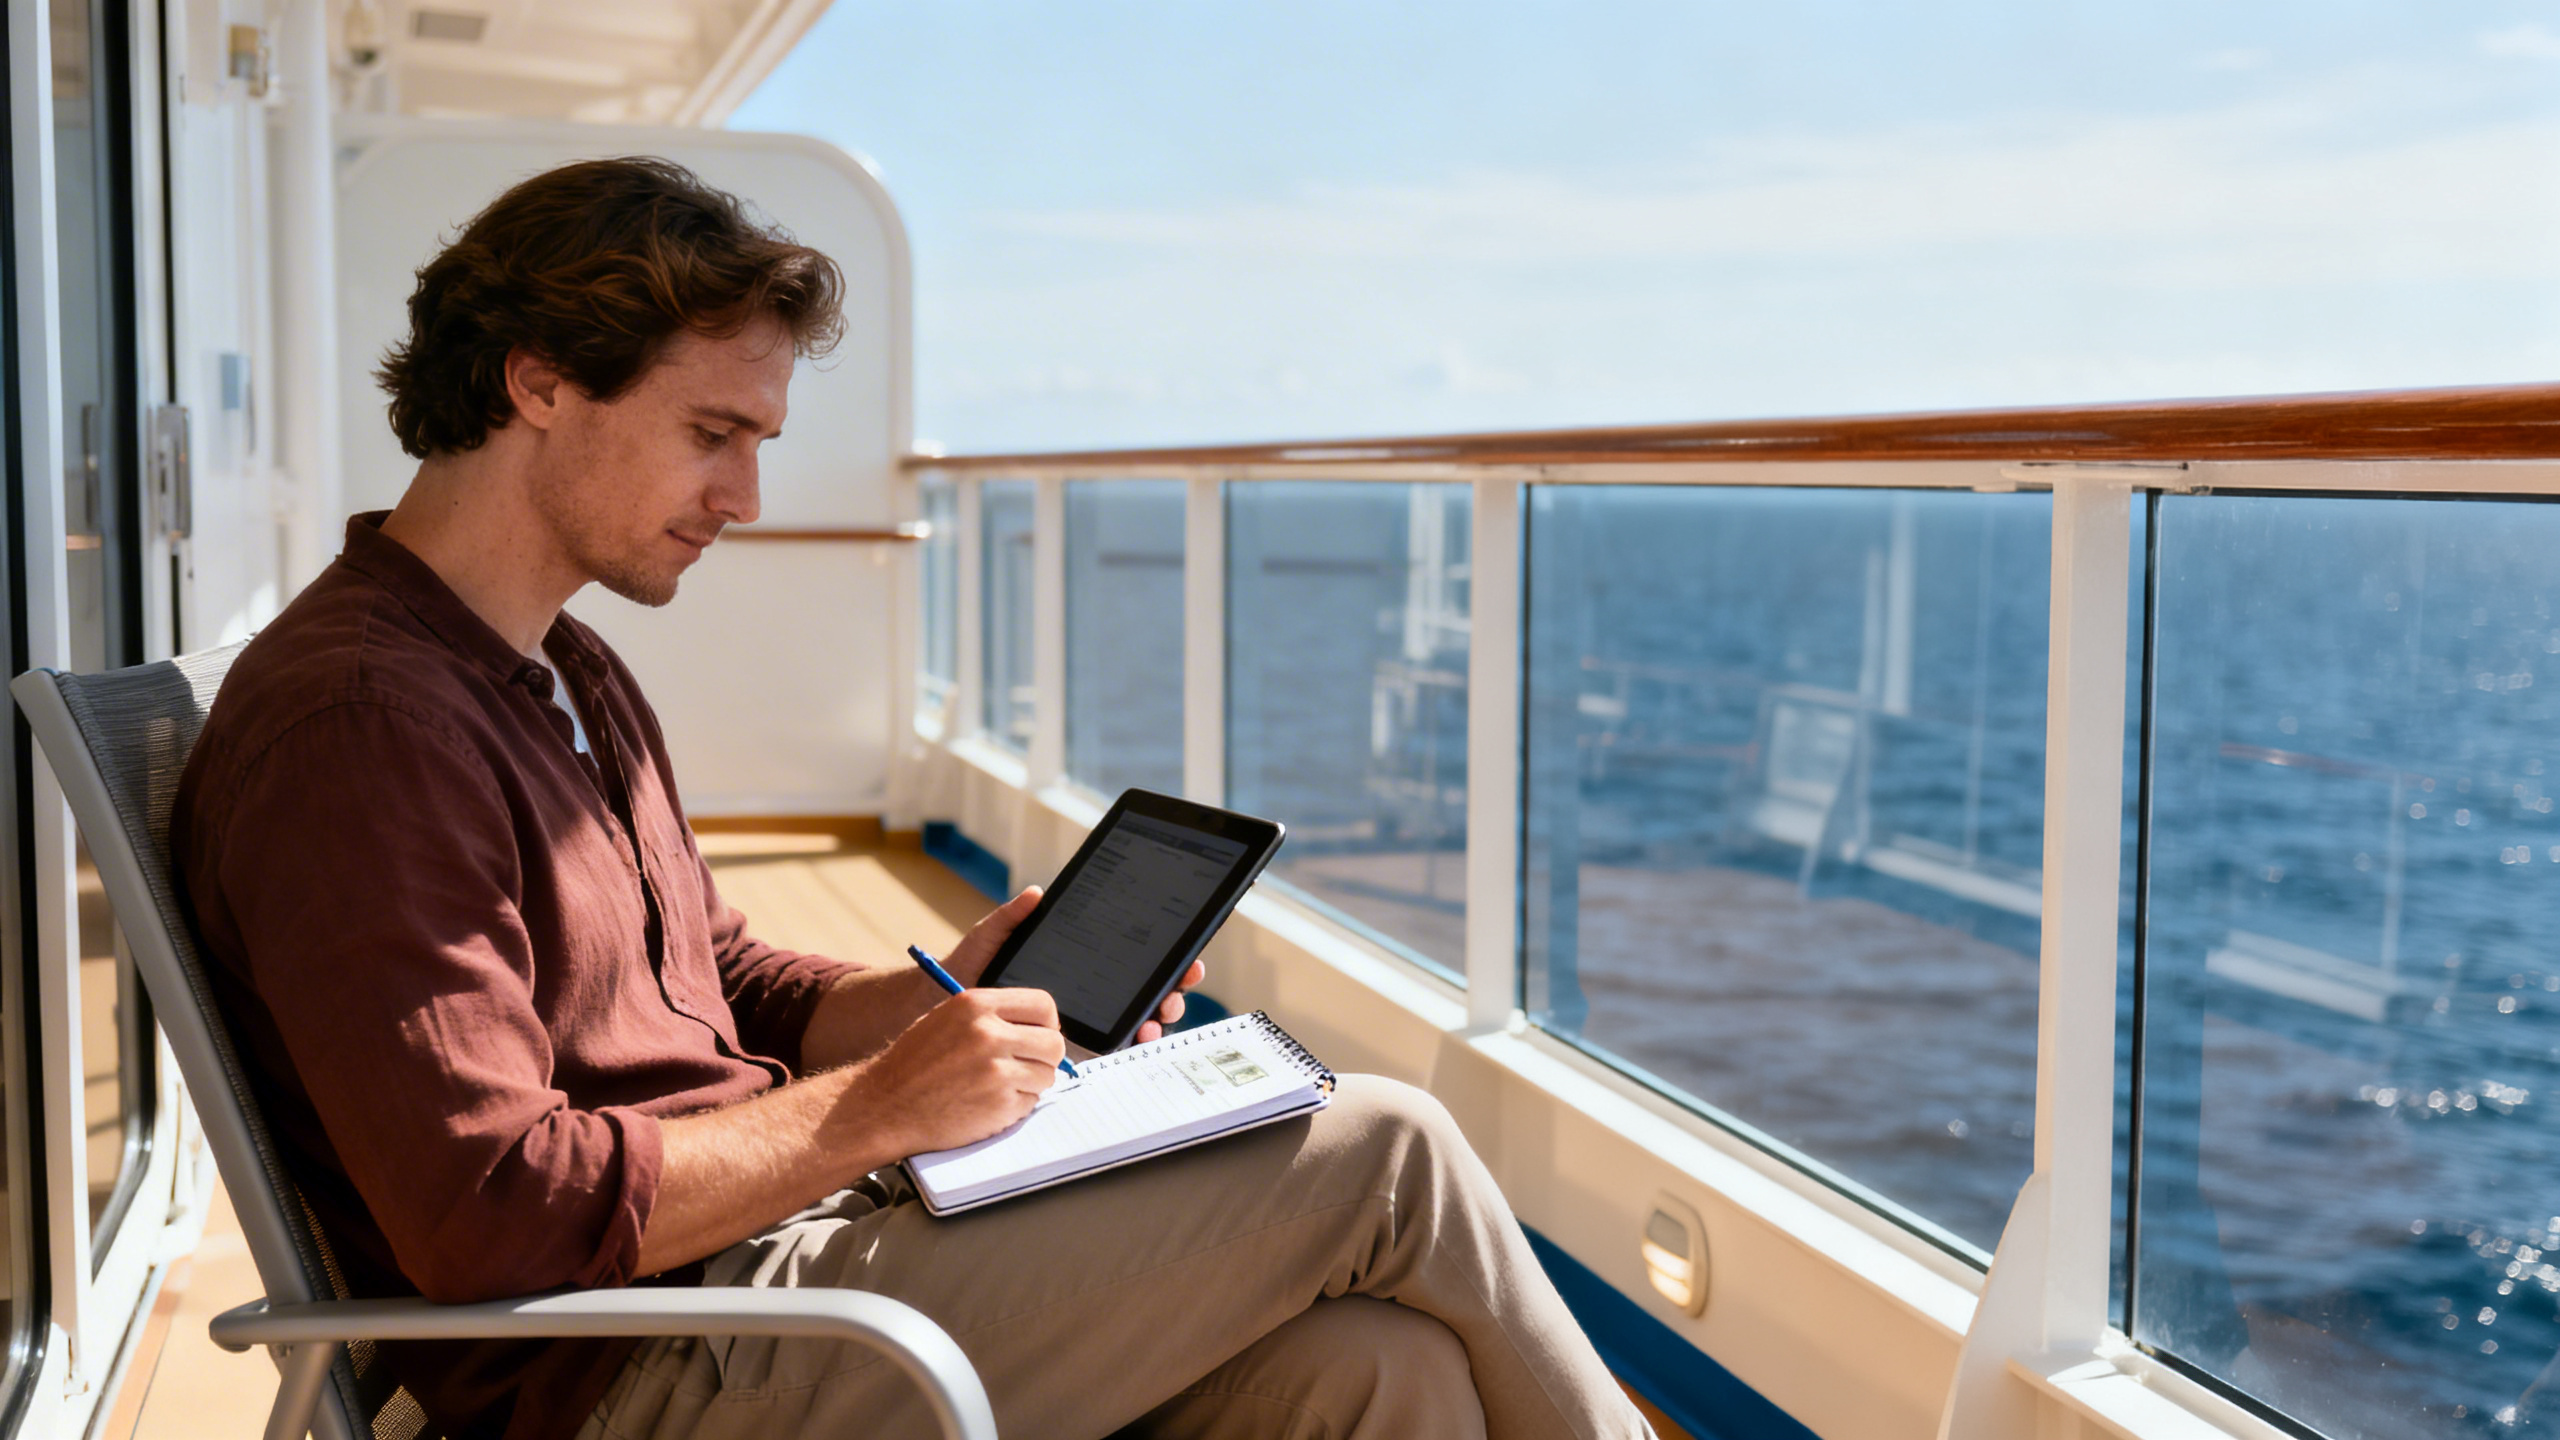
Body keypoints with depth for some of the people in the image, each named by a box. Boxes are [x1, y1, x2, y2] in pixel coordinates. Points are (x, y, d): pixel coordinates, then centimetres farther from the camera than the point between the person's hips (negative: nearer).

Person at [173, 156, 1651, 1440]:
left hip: (766, 1248, 9)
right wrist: (868, 1111, -17)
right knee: (1381, 1156, -12)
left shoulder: (573, 680, 17)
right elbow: (486, 1215, -23)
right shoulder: (357, 721, -16)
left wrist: (943, 1000, 4)